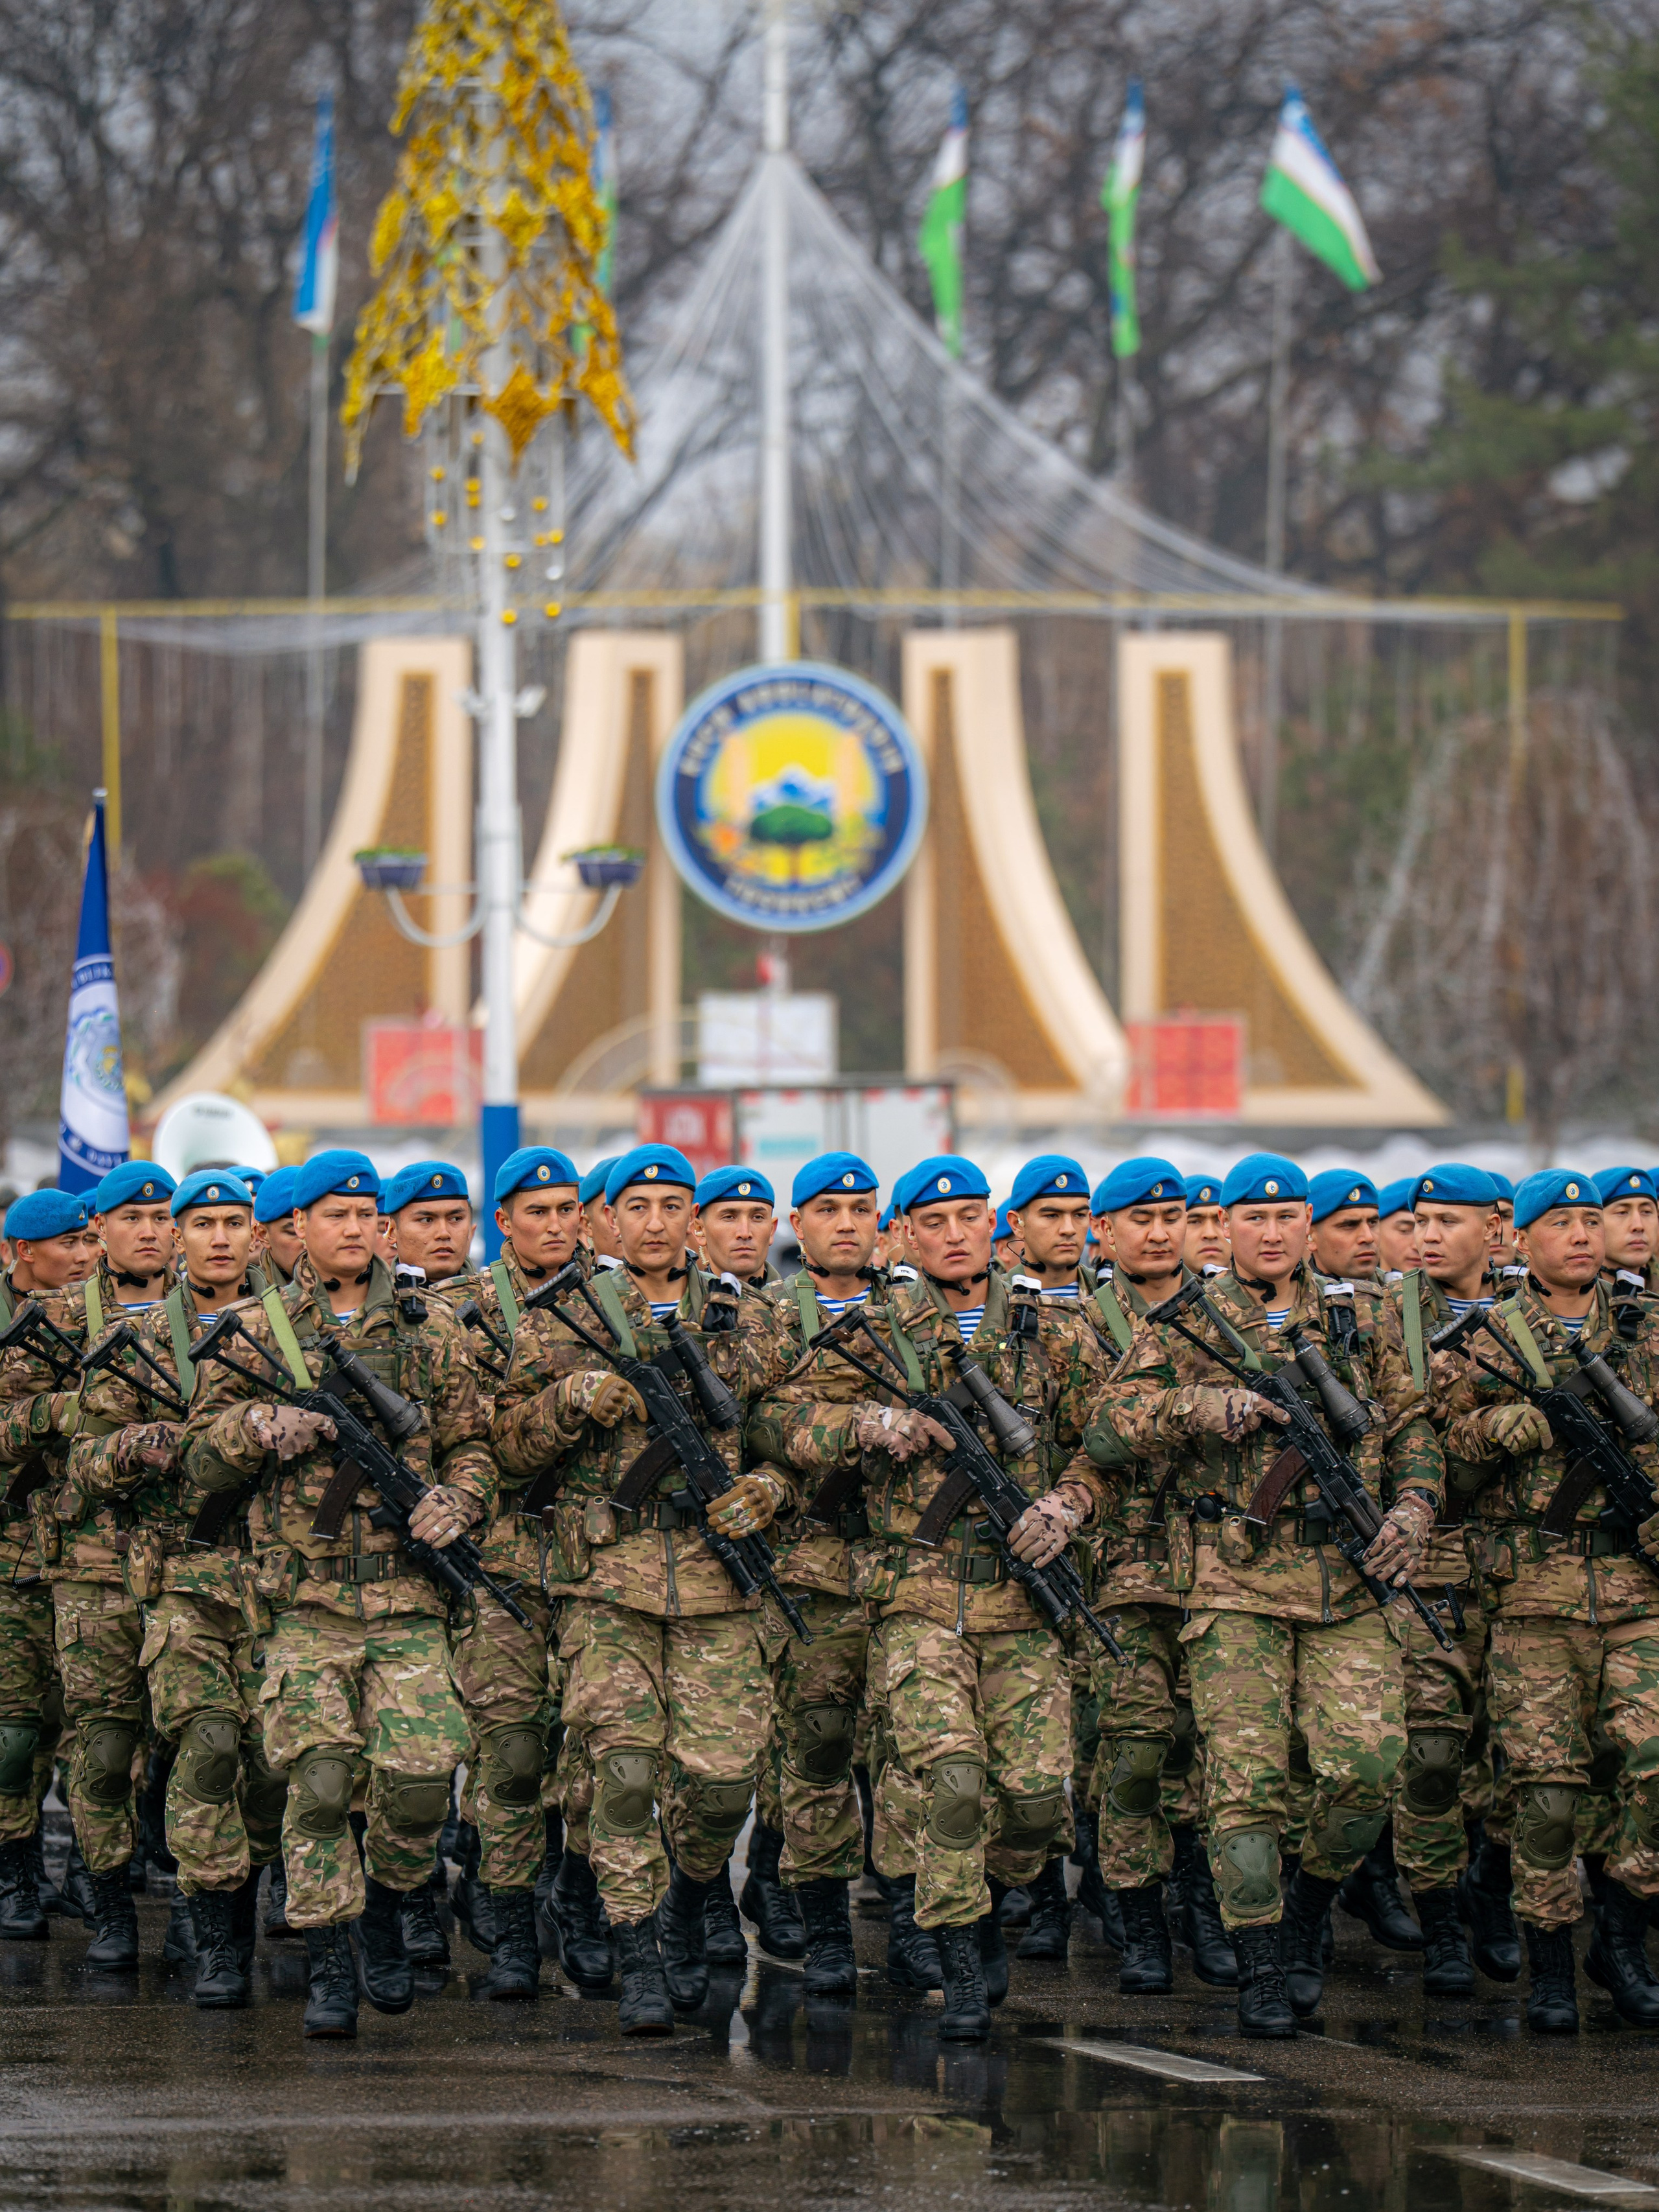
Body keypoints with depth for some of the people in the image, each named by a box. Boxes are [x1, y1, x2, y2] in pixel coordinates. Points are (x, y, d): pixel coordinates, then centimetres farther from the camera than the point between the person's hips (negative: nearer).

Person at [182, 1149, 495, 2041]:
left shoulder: (430, 1329, 11)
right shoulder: (259, 1331, 7)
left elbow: (470, 1442, 15)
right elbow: (203, 1458, 8)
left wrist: (457, 1501, -5)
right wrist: (258, 1425, -12)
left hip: (406, 1592, 1)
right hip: (306, 1594, -1)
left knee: (421, 1773, -9)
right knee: (318, 1779, -7)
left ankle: (384, 1906, 19)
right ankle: (330, 1967, 2)